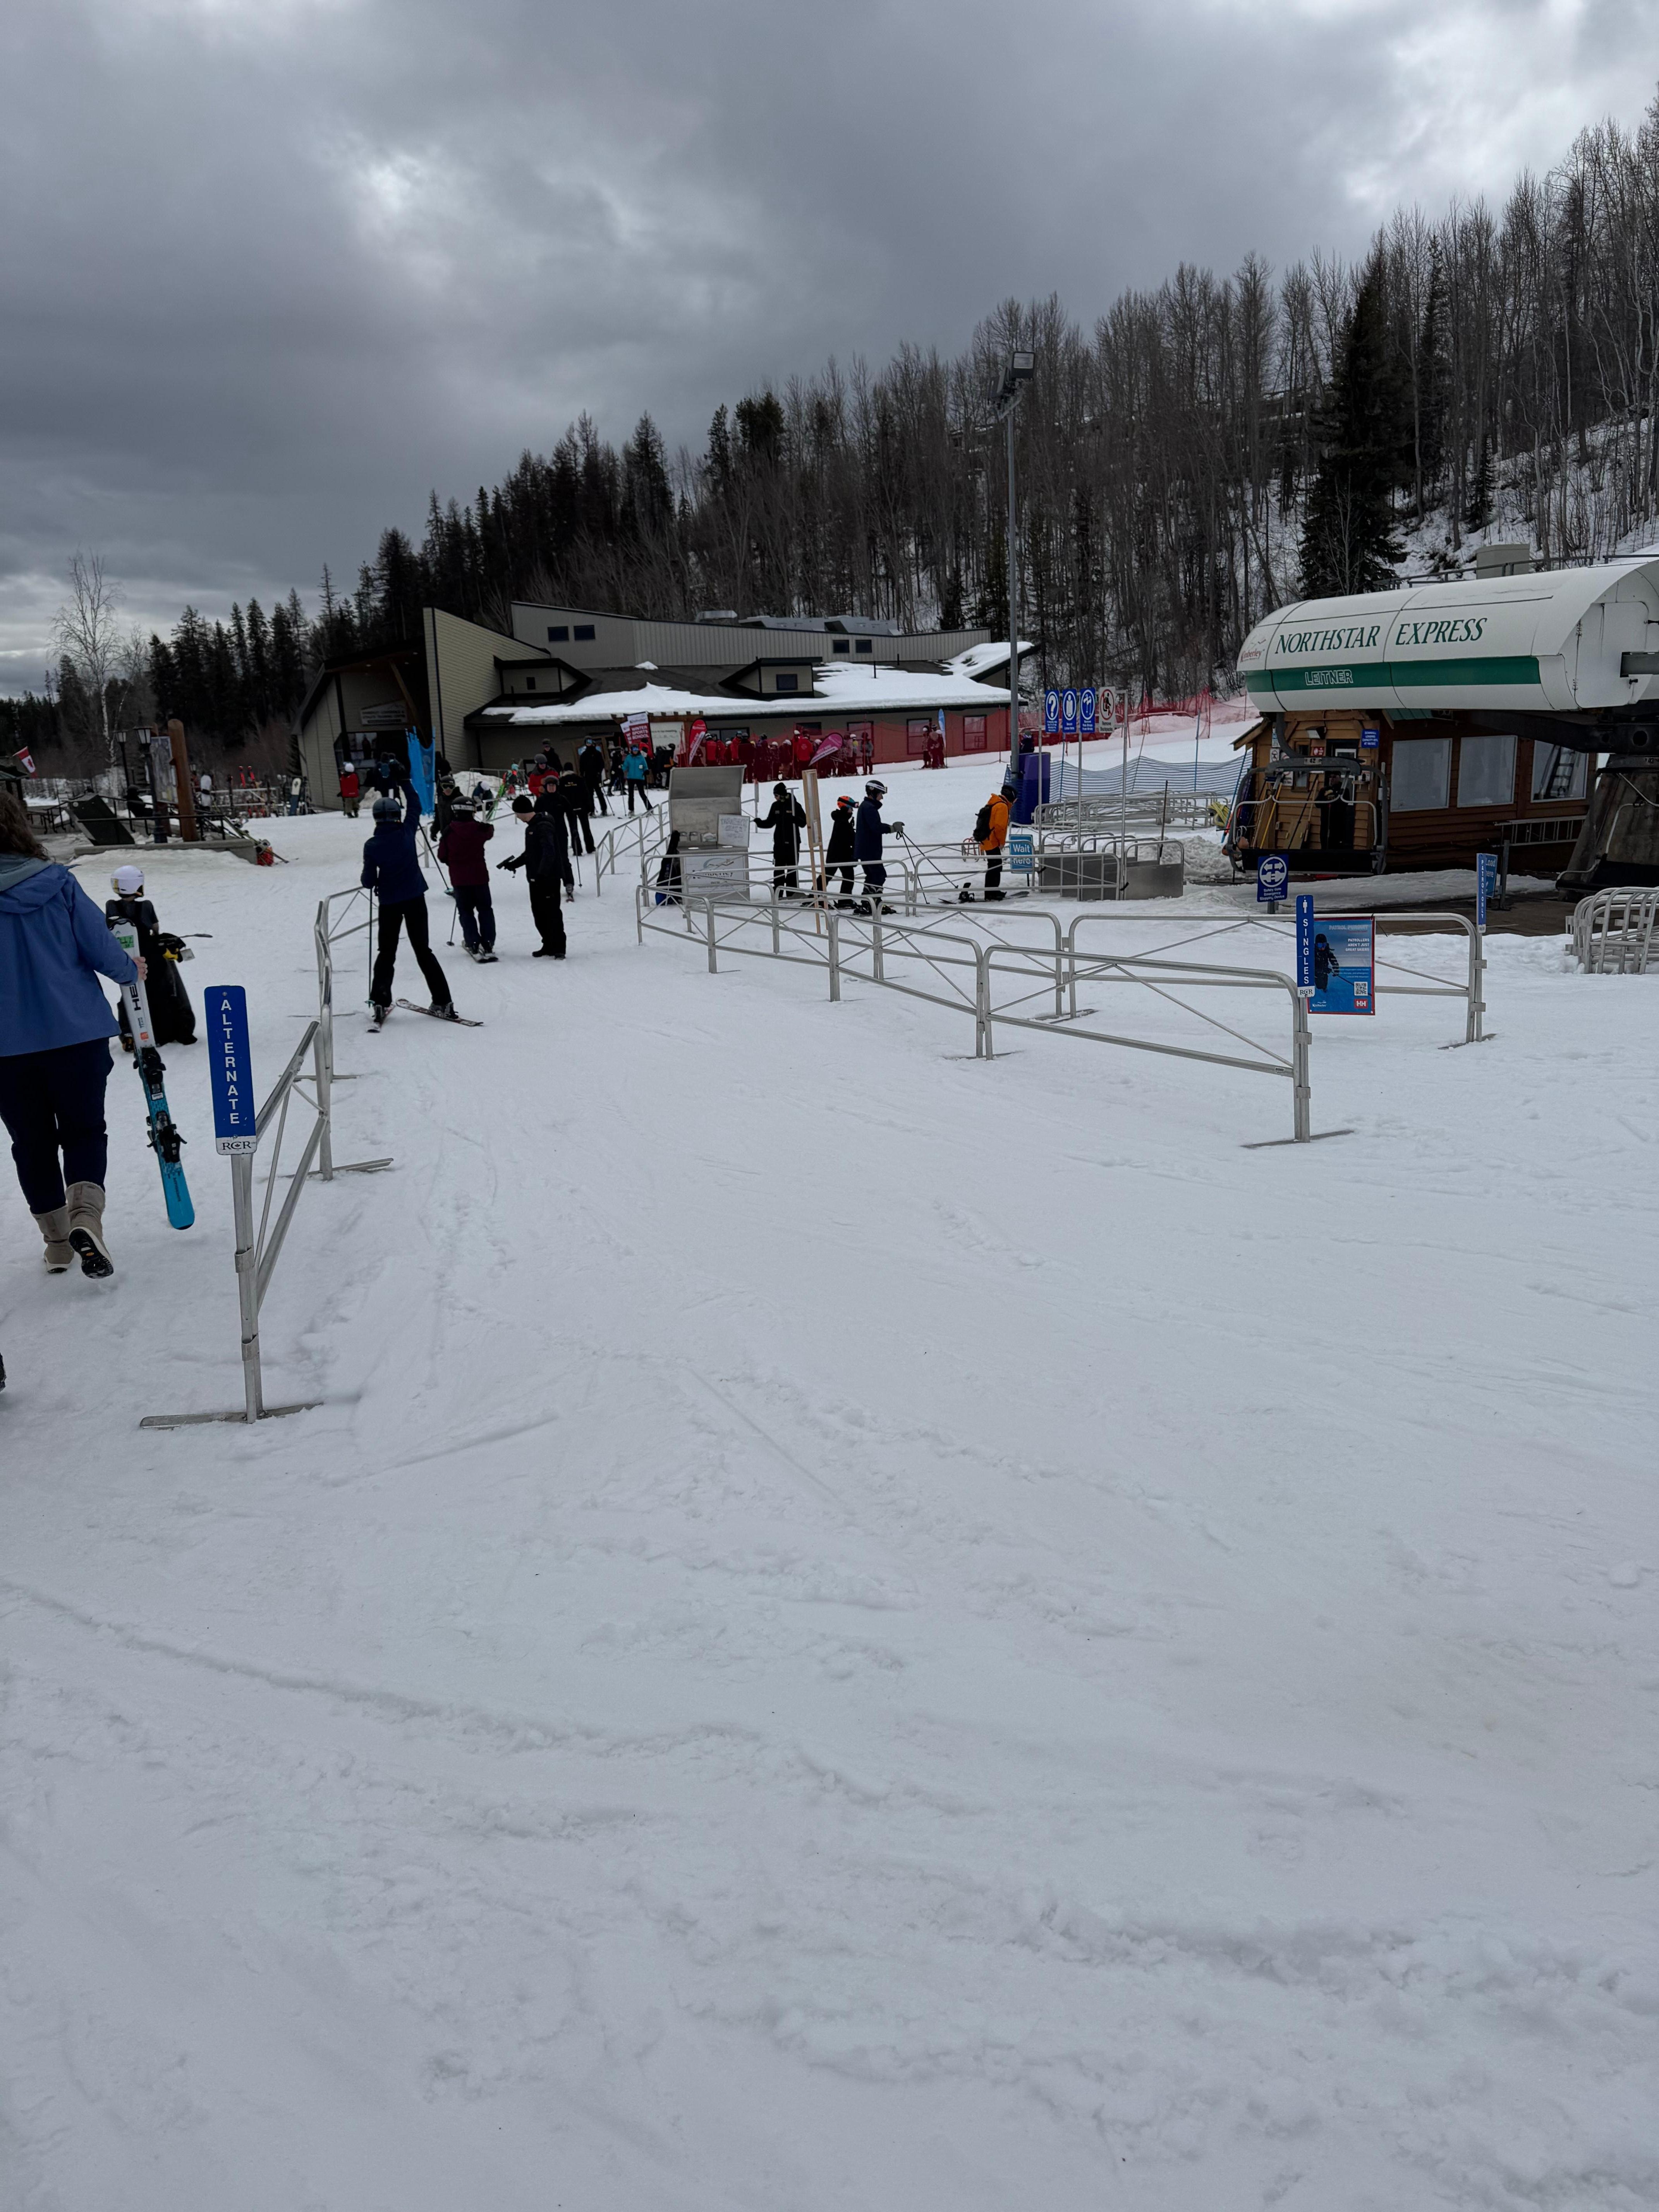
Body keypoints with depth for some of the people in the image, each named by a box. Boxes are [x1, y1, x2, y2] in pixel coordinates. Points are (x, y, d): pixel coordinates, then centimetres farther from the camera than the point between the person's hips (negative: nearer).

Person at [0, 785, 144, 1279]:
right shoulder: (56, 883, -10)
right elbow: (101, 950, -6)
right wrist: (131, 972, 15)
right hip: (77, 1033, 0)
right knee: (84, 1130, 13)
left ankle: (57, 1241, 21)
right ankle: (85, 1214, -12)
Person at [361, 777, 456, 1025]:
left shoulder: (372, 846, -11)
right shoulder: (407, 832, -8)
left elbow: (368, 881, -9)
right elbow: (415, 806, 10)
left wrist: (373, 883, 14)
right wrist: (404, 780, 19)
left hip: (389, 903, -1)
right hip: (415, 899, 1)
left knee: (386, 953, 11)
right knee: (423, 950, 9)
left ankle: (380, 1003, 2)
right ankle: (442, 1002, 5)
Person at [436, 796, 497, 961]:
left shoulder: (449, 832, -9)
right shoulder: (480, 829, -9)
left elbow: (442, 856, -1)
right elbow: (490, 831, 16)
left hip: (459, 879, 0)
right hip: (479, 877, 0)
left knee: (466, 912, 9)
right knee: (485, 910, 12)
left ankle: (474, 945, -1)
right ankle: (488, 944, 5)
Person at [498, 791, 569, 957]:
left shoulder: (544, 826, -16)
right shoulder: (532, 826, 16)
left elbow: (549, 853, -26)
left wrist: (542, 874, -32)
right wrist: (514, 864, 24)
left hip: (549, 877, -10)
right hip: (536, 878, 10)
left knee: (552, 912, -7)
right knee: (538, 913, 11)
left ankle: (558, 948, -4)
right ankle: (549, 946, 19)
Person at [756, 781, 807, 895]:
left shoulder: (795, 805, -7)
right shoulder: (776, 806, 6)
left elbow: (804, 823, -8)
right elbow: (770, 823, 12)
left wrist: (794, 819, -27)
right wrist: (760, 823, -6)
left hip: (793, 842, -4)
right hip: (779, 842, 4)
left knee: (792, 869, 2)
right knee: (778, 868, 4)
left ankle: (792, 893, 6)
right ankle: (778, 893, 8)